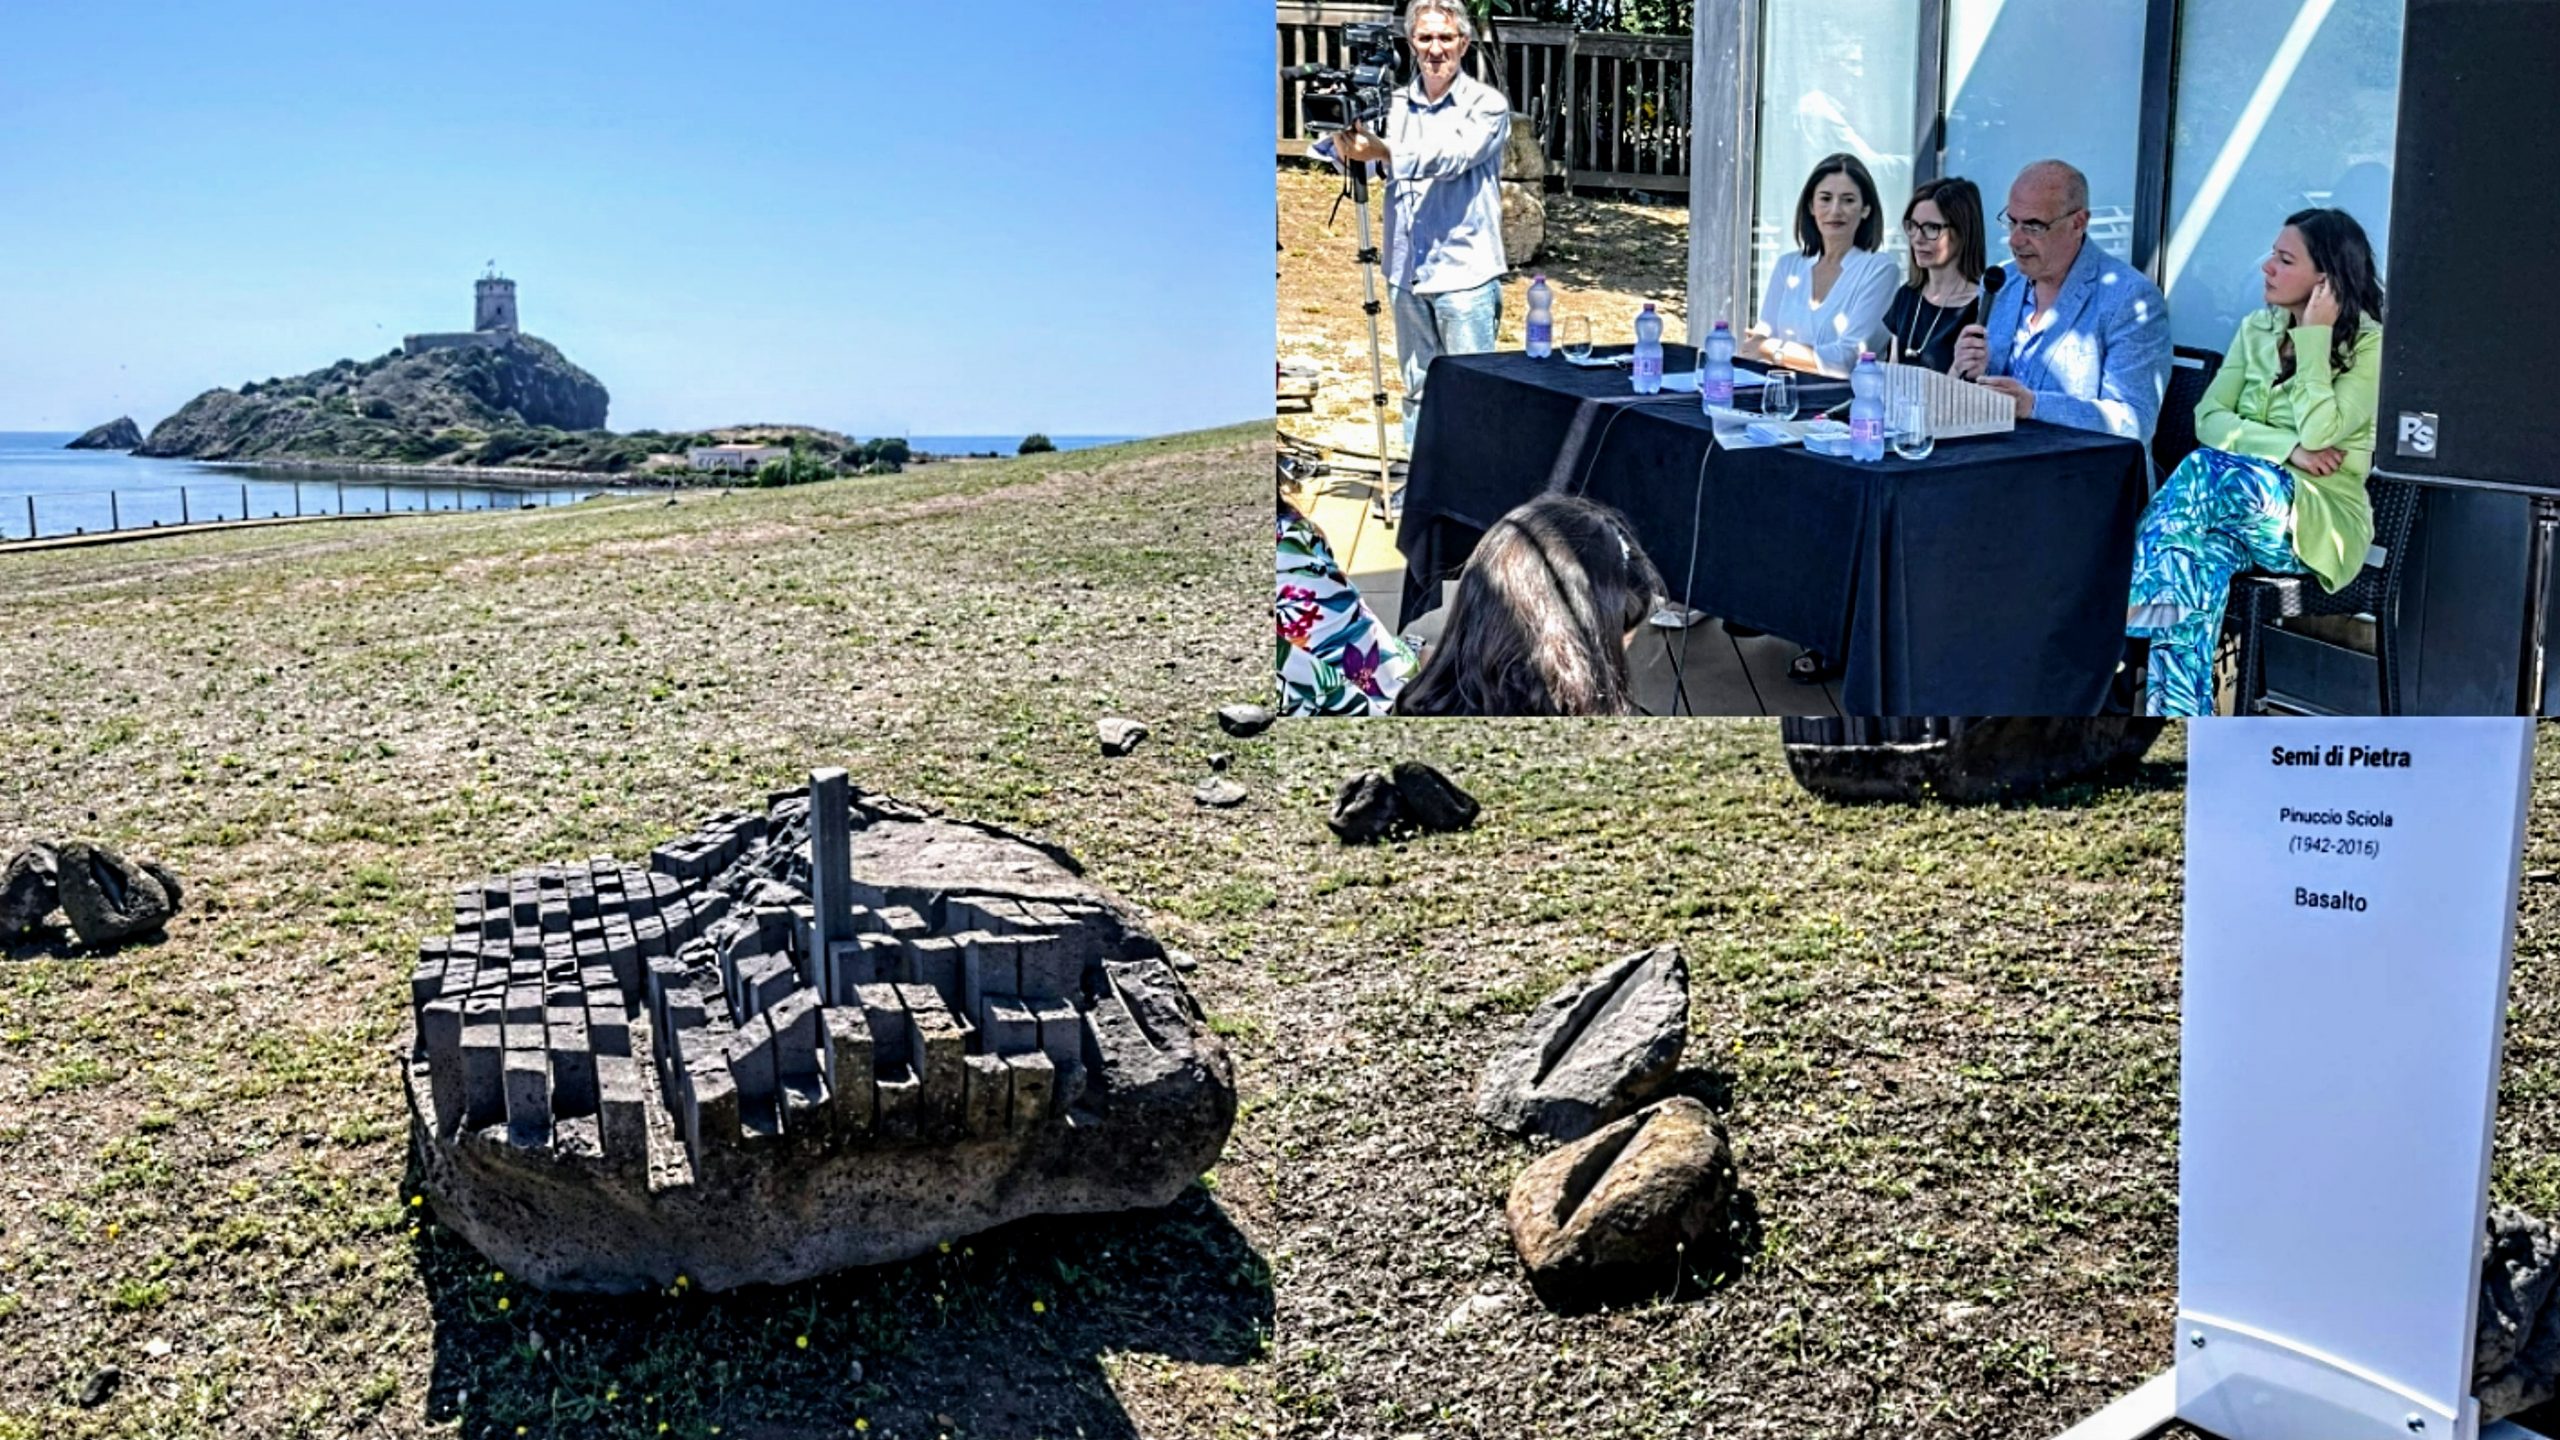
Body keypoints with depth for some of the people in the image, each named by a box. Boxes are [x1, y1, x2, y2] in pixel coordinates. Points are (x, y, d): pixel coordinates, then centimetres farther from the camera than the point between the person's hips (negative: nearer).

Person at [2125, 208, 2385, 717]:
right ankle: (2185, 734, -39)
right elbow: (2208, 418, 3)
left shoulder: (2371, 345, -5)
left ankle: (2126, 608, -30)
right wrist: (2286, 447, -13)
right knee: (2198, 557, -33)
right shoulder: (2257, 329, 14)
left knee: (2205, 468, -34)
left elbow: (2319, 433, -18)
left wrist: (2314, 335, -14)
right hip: (2237, 502, 4)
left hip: (2317, 521, -4)